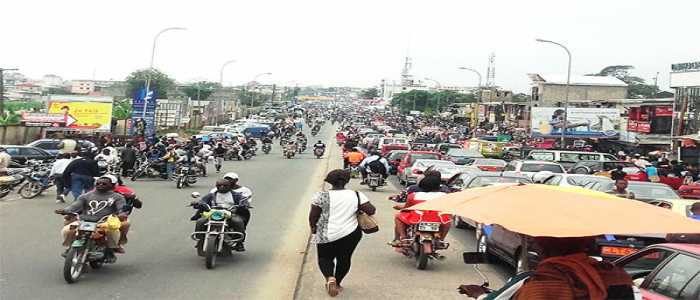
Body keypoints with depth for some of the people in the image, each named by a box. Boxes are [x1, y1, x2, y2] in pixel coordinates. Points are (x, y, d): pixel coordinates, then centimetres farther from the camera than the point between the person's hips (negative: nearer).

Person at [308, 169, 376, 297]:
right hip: (351, 233, 1)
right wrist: (359, 209, 11)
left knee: (325, 258, 16)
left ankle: (330, 278, -7)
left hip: (326, 235, -1)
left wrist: (313, 228, 14)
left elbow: (313, 216, -4)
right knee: (344, 259, 19)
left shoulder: (321, 196, -9)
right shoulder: (356, 195, -6)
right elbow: (371, 211, -7)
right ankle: (337, 283, 27)